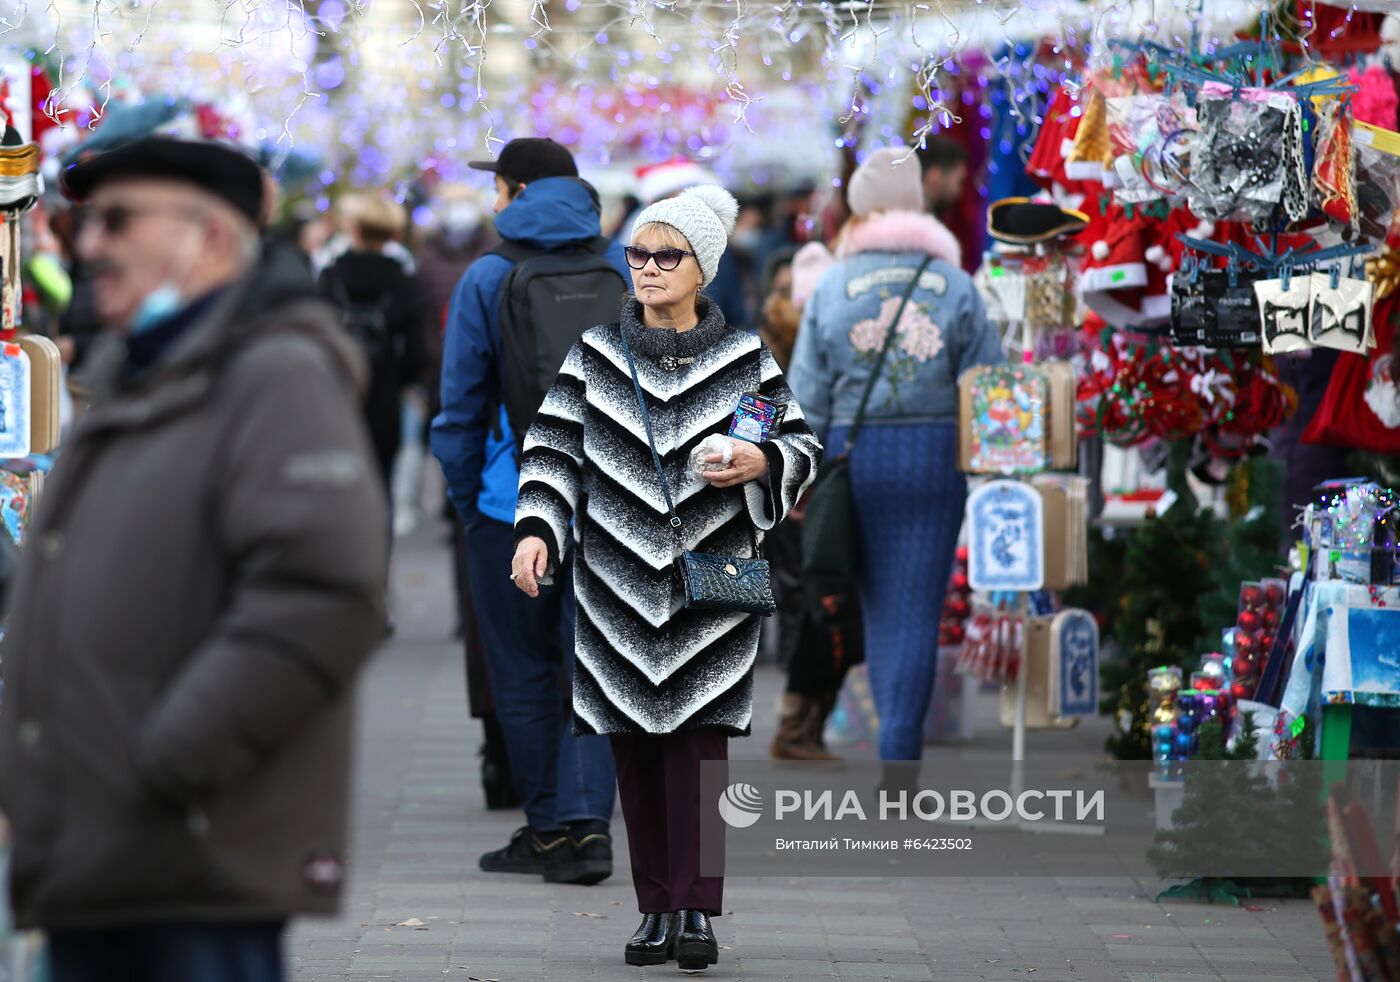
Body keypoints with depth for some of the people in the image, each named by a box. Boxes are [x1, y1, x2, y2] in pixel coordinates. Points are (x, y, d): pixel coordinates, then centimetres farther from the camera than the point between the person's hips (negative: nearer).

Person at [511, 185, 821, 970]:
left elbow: (804, 447, 7)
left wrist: (760, 463, -15)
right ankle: (657, 909, 8)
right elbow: (554, 450, 6)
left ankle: (697, 911, -9)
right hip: (620, 582, 2)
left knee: (698, 738, -10)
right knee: (635, 745, 3)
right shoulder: (596, 355, 7)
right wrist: (536, 531, -9)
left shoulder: (745, 358, 4)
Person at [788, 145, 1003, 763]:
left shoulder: (833, 287, -1)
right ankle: (900, 752, -7)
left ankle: (897, 742, 20)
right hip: (935, 457, -1)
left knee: (878, 602, 14)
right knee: (915, 609, 0)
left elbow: (808, 394, 1)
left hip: (857, 455, 1)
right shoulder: (954, 285, -1)